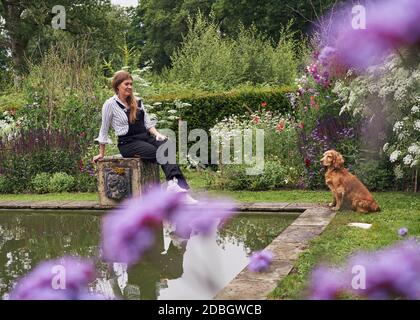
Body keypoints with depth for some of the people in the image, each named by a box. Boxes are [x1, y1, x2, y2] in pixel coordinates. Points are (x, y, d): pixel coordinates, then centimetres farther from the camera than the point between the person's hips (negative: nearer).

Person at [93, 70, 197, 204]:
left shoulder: (137, 102, 19)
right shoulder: (110, 104, 2)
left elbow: (148, 123, 17)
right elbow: (104, 129, 6)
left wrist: (157, 134, -3)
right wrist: (101, 154, 9)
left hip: (146, 137, 5)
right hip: (128, 143, -5)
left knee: (167, 144, -28)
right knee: (160, 153, -30)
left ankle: (174, 183, -45)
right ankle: (179, 184, -41)